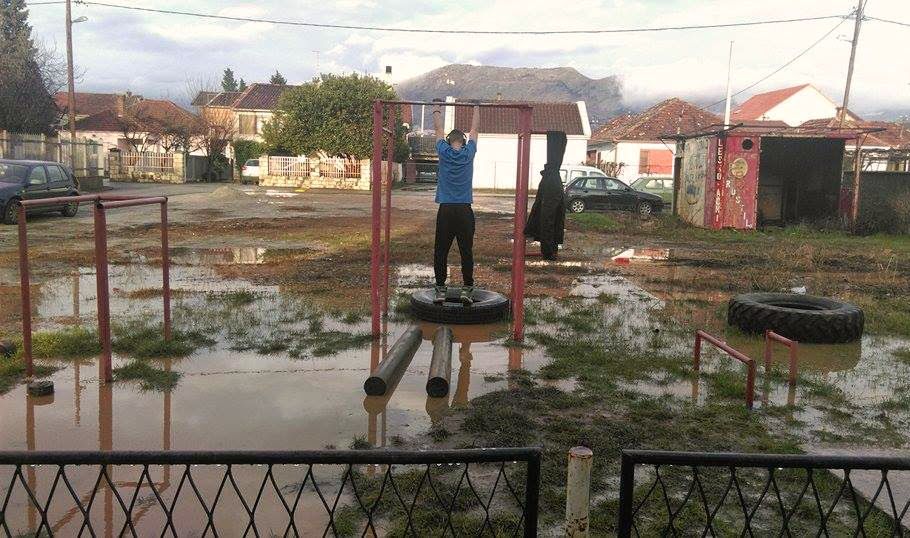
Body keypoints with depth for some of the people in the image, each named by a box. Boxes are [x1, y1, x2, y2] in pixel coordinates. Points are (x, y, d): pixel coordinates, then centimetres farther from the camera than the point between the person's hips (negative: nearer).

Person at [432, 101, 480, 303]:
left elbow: (438, 129, 16)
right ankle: (467, 288, 4)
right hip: (465, 211, 0)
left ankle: (440, 289, 4)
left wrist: (437, 109, 30)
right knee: (466, 251, 4)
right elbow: (474, 129, 16)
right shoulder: (469, 153, 2)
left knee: (441, 251, 5)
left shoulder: (444, 152, 2)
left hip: (445, 210, 0)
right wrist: (476, 109, 29)